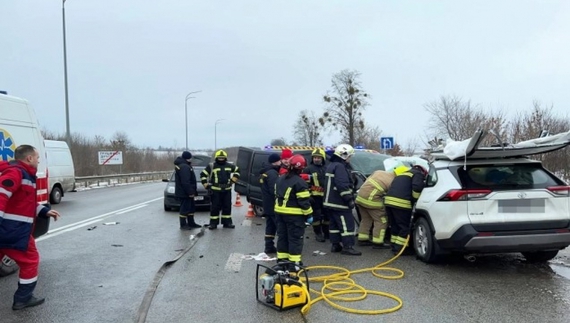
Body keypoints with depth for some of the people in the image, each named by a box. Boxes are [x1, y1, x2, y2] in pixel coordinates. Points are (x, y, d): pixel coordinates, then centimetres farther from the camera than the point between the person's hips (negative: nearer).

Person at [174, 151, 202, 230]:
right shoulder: (184, 167, -21)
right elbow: (185, 182, -26)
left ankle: (191, 223, 26)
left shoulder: (185, 165, 15)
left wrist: (192, 191, 20)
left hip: (188, 192, 11)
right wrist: (190, 192, -23)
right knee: (185, 208, -3)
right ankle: (183, 225, 5)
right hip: (184, 193, -11)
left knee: (191, 207, 17)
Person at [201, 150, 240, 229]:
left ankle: (227, 222, 18)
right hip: (215, 191, -3)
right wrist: (206, 185, -4)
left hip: (227, 190, 4)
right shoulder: (211, 166, 0)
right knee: (215, 207, -2)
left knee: (227, 207, 8)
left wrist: (233, 180, 15)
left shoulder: (229, 166, 10)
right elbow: (203, 175, 2)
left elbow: (237, 170, 25)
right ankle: (213, 223, 6)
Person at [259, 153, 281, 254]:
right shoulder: (272, 173, -17)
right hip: (273, 205, -10)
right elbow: (275, 190, -24)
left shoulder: (265, 172, 16)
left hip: (267, 205, 10)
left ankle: (269, 247, 16)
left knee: (270, 226, 13)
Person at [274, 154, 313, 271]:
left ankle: (281, 259, 20)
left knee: (282, 236, 15)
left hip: (279, 212, 8)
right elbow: (304, 201, -17)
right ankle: (294, 263, 0)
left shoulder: (280, 179, 9)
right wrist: (309, 215, -9)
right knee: (295, 238, -1)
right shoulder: (299, 182, -17)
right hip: (294, 215, -8)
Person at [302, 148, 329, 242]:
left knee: (327, 215, 11)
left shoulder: (326, 169, 16)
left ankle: (326, 232, 25)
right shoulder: (308, 169, -4)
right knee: (316, 216, -4)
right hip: (315, 196, -6)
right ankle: (318, 234, 7)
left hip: (325, 196, 6)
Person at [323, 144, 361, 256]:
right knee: (347, 224, -6)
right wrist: (349, 199, -22)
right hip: (339, 203, -10)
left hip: (331, 201, 11)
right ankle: (347, 247, -4)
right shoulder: (340, 167, -18)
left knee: (335, 224, 14)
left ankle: (335, 245, 19)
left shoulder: (331, 165, 16)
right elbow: (342, 185, -26)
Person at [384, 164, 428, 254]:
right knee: (404, 227, 0)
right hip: (401, 202, -8)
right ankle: (399, 249, -2)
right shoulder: (418, 174, 9)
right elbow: (417, 188, -11)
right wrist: (414, 200, 2)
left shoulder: (403, 173, 33)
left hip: (389, 200, 8)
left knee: (394, 226, 18)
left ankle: (394, 247, 24)